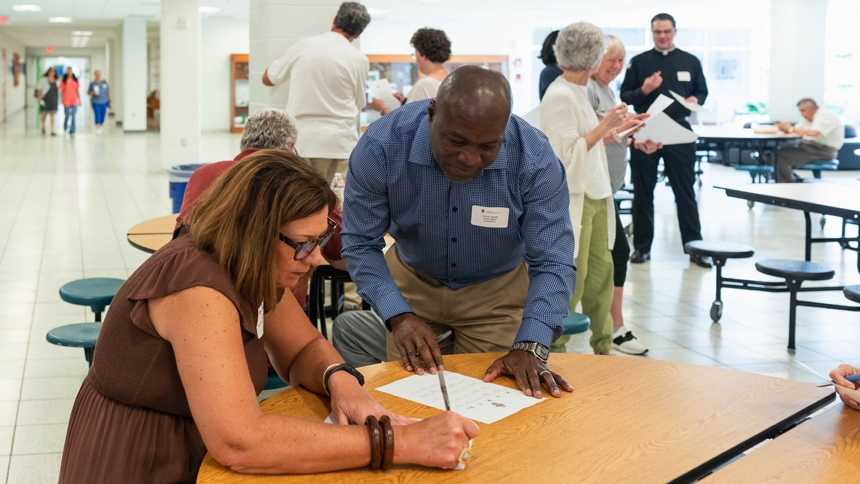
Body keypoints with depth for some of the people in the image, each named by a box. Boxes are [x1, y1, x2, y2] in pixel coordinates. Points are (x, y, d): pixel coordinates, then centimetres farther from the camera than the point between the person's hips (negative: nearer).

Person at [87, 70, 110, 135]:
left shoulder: (104, 82, 6)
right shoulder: (92, 83, -1)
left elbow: (108, 92, 11)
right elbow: (88, 92, 4)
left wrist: (109, 101, 9)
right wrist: (92, 92, -18)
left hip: (104, 102, 3)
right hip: (96, 103, -3)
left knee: (102, 117, 7)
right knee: (97, 116, -13)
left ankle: (99, 128, 26)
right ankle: (98, 129, -16)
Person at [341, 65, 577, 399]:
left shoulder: (535, 160, -29)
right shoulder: (382, 146, -27)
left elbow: (552, 264, -24)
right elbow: (360, 245, -18)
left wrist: (530, 347, -37)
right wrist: (398, 316, -31)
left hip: (497, 292, 0)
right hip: (412, 283, 1)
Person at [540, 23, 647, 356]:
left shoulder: (579, 92, 12)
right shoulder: (560, 96, -16)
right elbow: (569, 153, -19)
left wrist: (618, 128, 13)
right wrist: (605, 125, -17)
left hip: (595, 195, 9)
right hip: (572, 199, -9)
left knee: (601, 271, 12)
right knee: (572, 276, -3)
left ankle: (602, 347, 23)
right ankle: (554, 350, 10)